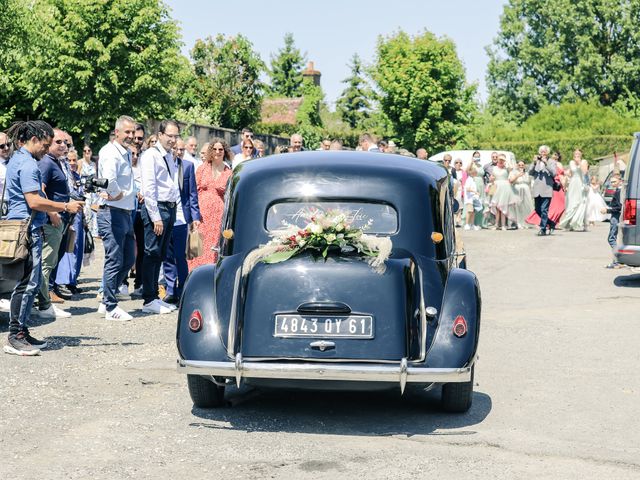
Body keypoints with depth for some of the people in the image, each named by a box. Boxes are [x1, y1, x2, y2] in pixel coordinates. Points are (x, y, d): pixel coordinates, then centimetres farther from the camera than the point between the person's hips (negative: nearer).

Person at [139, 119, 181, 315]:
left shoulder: (170, 157, 17)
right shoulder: (151, 155, -9)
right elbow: (148, 188, -15)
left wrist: (175, 205, 13)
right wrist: (156, 217, -19)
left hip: (170, 209, 9)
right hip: (157, 209, -9)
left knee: (160, 256, 13)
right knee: (152, 254, -6)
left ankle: (154, 297, 20)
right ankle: (149, 300, -2)